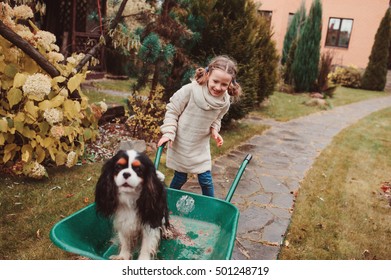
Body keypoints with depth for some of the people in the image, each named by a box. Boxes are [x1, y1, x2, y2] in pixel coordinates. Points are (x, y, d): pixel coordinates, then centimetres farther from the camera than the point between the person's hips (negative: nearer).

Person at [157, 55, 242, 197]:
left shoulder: (225, 101, -10)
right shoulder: (190, 90, -25)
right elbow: (172, 111, -12)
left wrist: (214, 130, -9)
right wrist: (168, 132, -19)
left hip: (201, 146, 3)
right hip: (180, 143, -3)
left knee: (206, 180, 6)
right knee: (180, 178, 11)